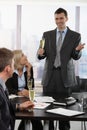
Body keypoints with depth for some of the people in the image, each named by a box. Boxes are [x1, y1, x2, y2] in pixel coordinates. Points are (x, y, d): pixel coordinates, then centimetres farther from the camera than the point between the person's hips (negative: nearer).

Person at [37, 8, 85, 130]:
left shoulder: (75, 36, 4)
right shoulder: (47, 35, 9)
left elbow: (76, 57, 1)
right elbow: (42, 55, 8)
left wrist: (77, 50, -21)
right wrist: (40, 53, -16)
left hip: (65, 74, -2)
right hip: (50, 74, 2)